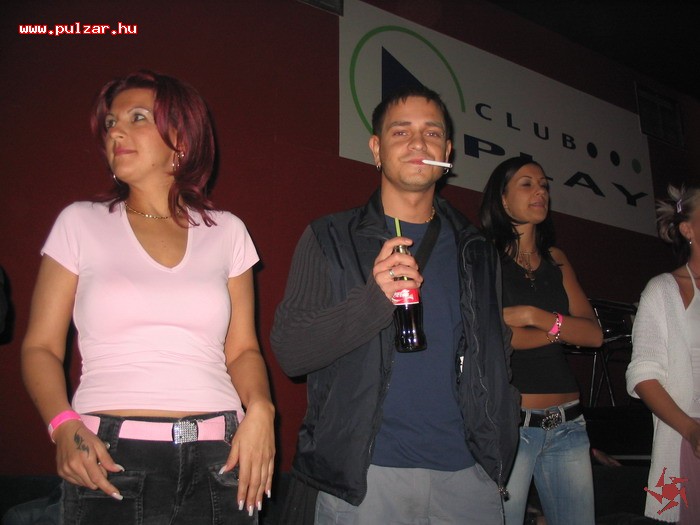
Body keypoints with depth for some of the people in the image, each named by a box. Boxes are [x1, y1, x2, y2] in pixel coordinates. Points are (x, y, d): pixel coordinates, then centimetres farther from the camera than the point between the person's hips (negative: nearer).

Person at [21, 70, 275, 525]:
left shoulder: (226, 232, 8)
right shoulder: (81, 223, 5)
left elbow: (242, 349, 7)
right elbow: (41, 346, 3)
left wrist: (259, 408, -12)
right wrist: (64, 426, -13)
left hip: (219, 458, 2)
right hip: (110, 460, -1)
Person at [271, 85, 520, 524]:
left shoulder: (476, 251, 10)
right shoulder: (329, 239, -1)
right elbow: (289, 351, -9)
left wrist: (497, 454, 10)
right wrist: (374, 298, -22)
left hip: (467, 473, 4)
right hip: (362, 476, -3)